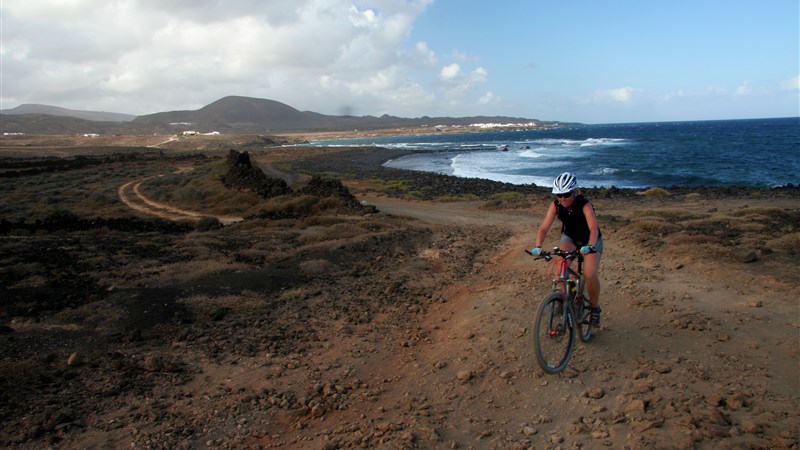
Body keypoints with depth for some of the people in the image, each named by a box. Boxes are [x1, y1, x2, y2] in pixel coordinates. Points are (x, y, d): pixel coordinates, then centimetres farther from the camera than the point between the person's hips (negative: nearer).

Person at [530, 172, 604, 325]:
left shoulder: (584, 205, -31)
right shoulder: (555, 205, -21)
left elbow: (593, 228, -44)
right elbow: (544, 227, -27)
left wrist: (590, 246, -61)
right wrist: (538, 247, -43)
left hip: (590, 241, -3)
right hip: (570, 238, 3)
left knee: (590, 275, -21)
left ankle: (595, 307, 5)